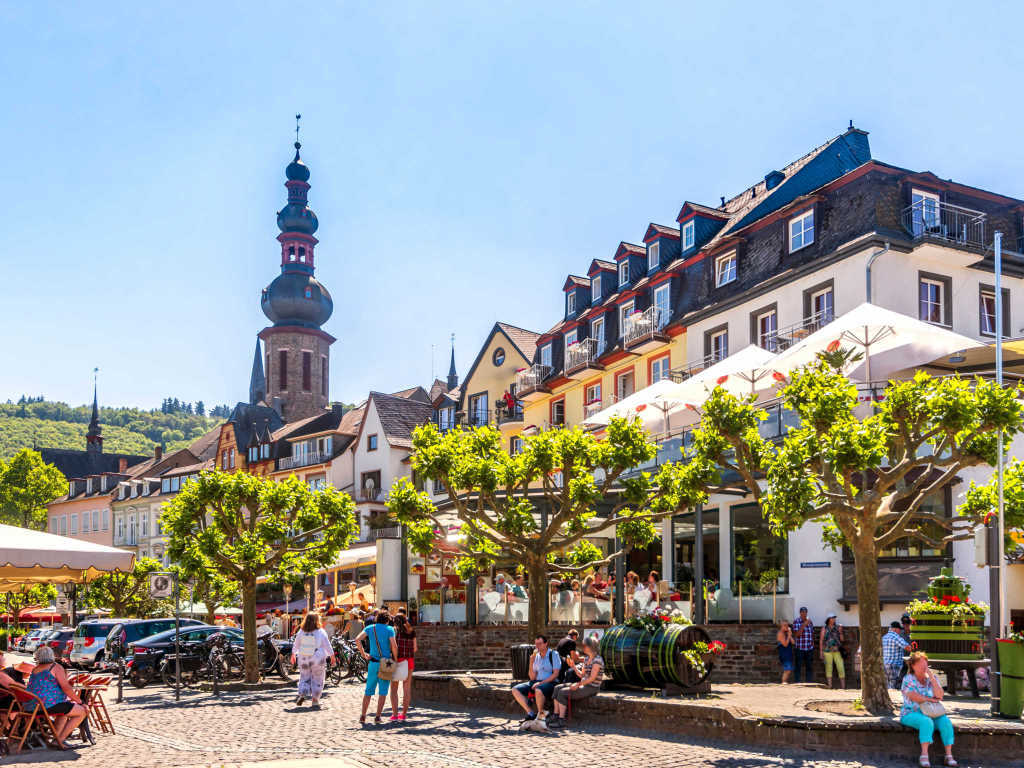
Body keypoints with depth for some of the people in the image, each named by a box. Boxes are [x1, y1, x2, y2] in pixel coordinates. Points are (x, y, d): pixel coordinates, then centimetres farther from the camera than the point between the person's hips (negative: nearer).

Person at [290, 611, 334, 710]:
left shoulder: (301, 632, -1)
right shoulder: (321, 632, -9)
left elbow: (295, 645, 11)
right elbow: (327, 646, -4)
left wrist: (293, 655, 27)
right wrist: (332, 657, 9)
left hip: (303, 660, 2)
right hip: (318, 661, -2)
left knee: (304, 678, 17)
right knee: (317, 681, 8)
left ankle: (302, 694, -7)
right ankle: (315, 703, 9)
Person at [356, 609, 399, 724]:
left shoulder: (369, 628, 7)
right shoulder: (389, 629, -3)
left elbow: (358, 639, -7)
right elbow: (394, 646, -15)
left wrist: (363, 654, -1)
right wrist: (395, 659, -2)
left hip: (373, 663, 3)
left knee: (368, 691, 12)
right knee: (383, 691, 5)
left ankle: (363, 716, 8)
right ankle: (378, 717, 1)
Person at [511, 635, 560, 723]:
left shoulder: (553, 654, -2)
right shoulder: (536, 656, 13)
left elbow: (555, 674, -11)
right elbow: (532, 677, 7)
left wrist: (541, 683, -19)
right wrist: (531, 662, -5)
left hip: (549, 683, -7)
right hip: (536, 682, 7)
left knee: (538, 690, -40)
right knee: (515, 690, -9)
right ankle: (530, 713, -11)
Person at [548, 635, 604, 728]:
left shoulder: (597, 660, -14)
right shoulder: (586, 659, 14)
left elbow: (592, 678, -19)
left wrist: (578, 684, -18)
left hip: (591, 688, -9)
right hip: (583, 685, 9)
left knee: (562, 692, -21)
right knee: (557, 688, -2)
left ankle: (561, 720, -18)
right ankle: (556, 716, -6)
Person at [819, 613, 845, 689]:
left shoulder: (837, 627, 8)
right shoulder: (824, 629, 2)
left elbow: (841, 639, 8)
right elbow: (821, 641, 3)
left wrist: (840, 632, -9)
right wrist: (821, 652, -1)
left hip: (837, 651, 2)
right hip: (828, 651, -2)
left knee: (841, 669, -5)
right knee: (829, 669, 2)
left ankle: (843, 687, 0)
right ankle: (829, 687, 6)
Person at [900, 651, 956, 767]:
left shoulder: (931, 678, 8)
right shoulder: (908, 679, -3)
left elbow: (940, 696, -6)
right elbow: (913, 697, -17)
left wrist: (932, 677, -12)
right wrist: (930, 699, -10)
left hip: (931, 714, 4)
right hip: (911, 714, -4)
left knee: (945, 722, -25)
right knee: (927, 722, -36)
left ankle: (949, 755, -27)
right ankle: (924, 756, -40)